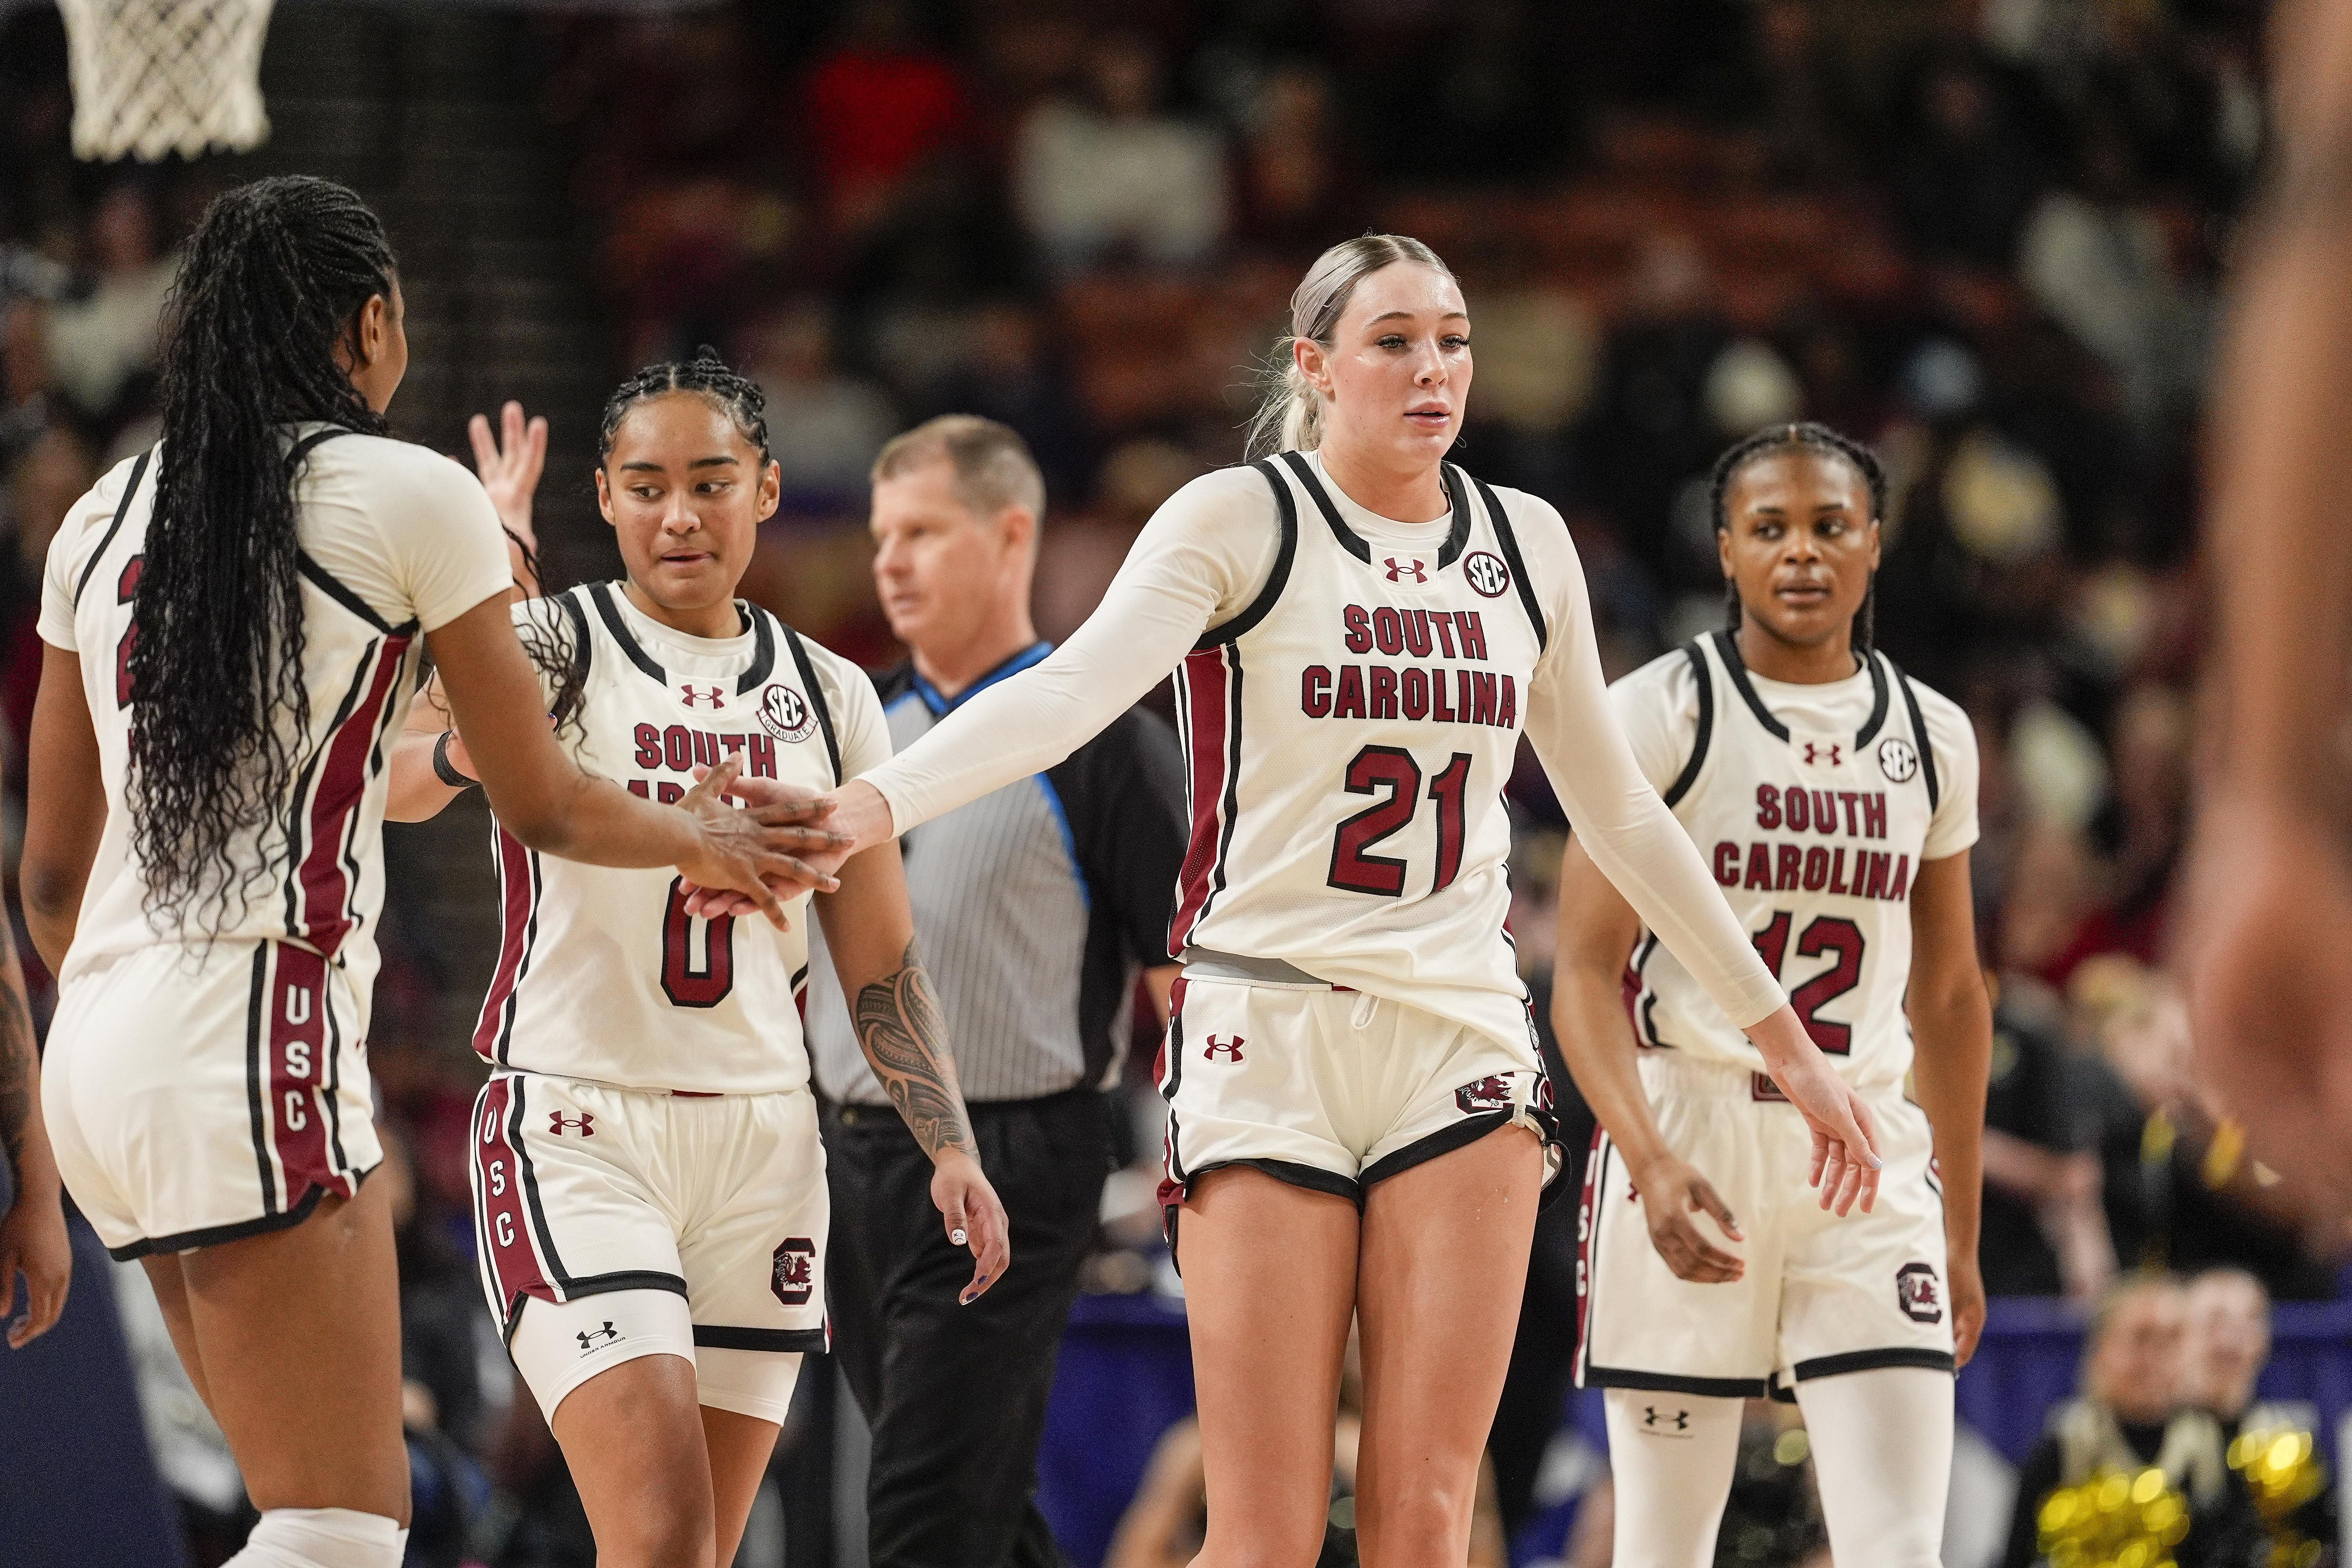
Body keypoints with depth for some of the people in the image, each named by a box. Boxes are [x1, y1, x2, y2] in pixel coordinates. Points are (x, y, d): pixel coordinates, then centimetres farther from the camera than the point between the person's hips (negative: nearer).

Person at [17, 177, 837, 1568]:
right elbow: (543, 806, 5)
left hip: (99, 1038, 8)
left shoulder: (105, 521, 14)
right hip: (256, 1040, -8)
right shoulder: (413, 496, -2)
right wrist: (701, 839, 25)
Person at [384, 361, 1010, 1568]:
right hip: (576, 1130, -5)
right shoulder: (552, 649, -4)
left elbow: (880, 965, 15)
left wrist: (950, 1148, 4)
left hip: (760, 1146, 5)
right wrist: (459, 748, -49)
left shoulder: (828, 696, 10)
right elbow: (398, 782, -26)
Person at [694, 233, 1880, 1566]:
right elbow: (1073, 691, -21)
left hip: (1464, 1042, 4)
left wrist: (1786, 1040, 26)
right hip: (1268, 1037, -4)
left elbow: (1618, 807, 22)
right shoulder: (1240, 522, -4)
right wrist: (861, 810, -39)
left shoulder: (1527, 544, 11)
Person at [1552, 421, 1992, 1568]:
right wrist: (1651, 1164, -25)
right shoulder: (1659, 715, -4)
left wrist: (1962, 1235, 19)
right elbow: (1585, 971, -9)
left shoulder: (1932, 738, 10)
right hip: (1686, 1139, -3)